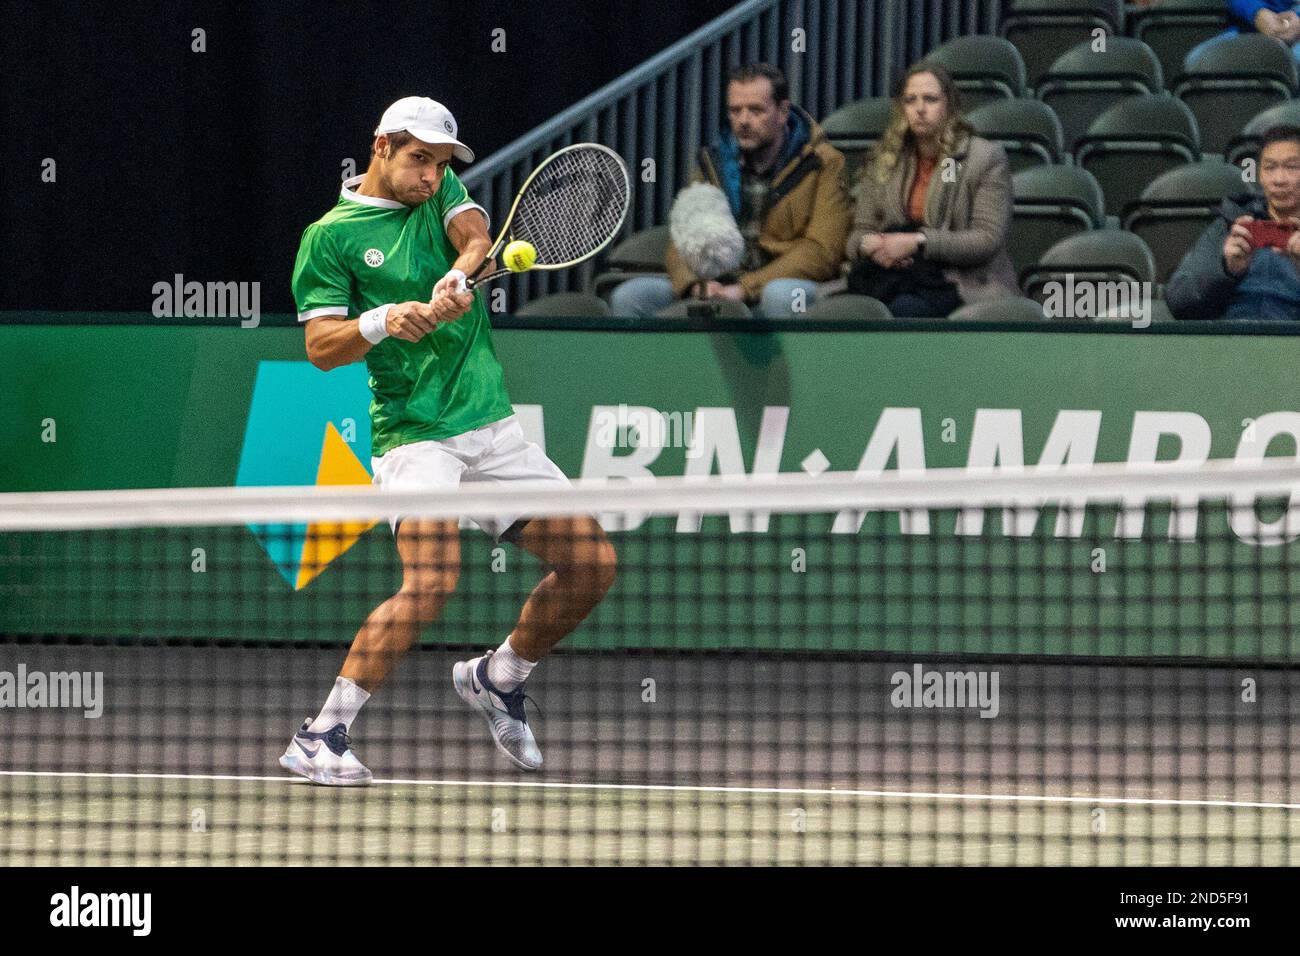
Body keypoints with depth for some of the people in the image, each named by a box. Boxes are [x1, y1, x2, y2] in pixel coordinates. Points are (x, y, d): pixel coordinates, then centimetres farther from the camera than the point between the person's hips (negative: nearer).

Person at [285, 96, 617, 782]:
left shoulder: (443, 195, 14)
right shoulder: (331, 236, 0)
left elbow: (476, 235, -8)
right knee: (433, 578, -27)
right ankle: (320, 737, -21)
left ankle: (497, 679, 27)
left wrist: (457, 278, -31)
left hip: (493, 426, 6)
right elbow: (320, 347, -6)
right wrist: (381, 322, -25)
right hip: (414, 434, -6)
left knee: (591, 564, 3)